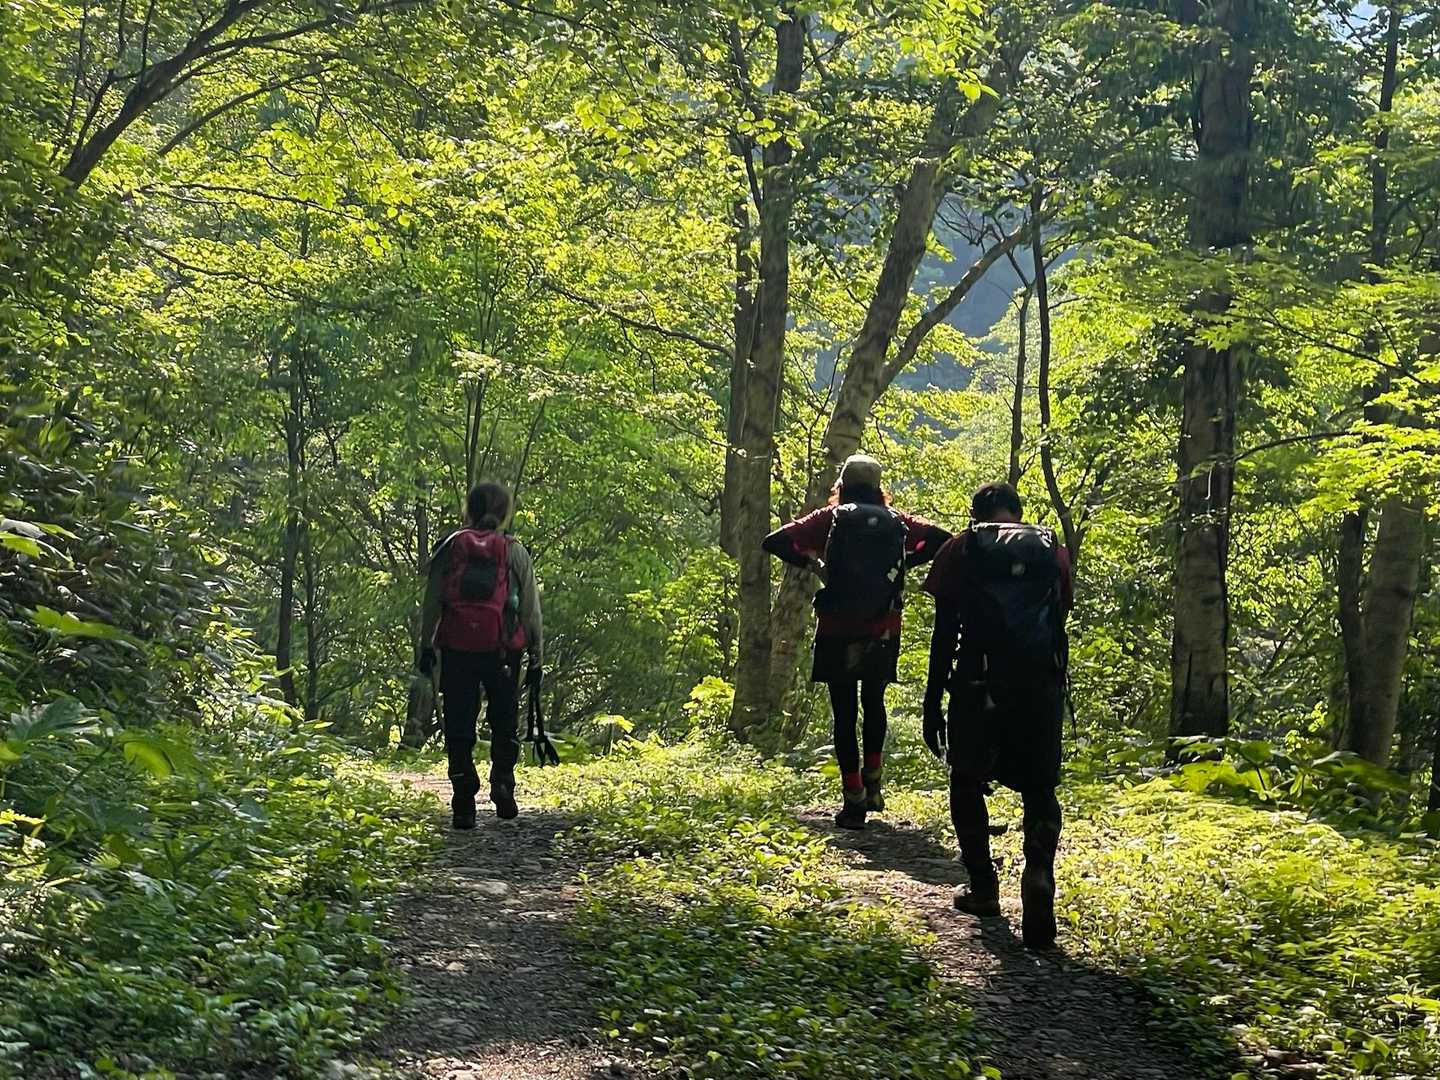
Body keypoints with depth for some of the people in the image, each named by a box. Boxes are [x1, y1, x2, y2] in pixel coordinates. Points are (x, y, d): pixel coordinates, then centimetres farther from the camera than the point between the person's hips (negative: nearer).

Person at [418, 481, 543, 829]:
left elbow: (431, 601, 5)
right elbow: (531, 610, 4)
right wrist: (536, 658, 9)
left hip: (456, 647, 1)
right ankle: (502, 780, -5)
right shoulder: (514, 552, 5)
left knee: (459, 726, 6)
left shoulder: (451, 546, 7)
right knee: (504, 722, 15)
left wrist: (426, 646, 12)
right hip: (502, 649, 0)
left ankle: (463, 806, 2)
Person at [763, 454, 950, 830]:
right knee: (873, 704, 23)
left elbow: (775, 541, -9)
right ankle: (872, 785, 21)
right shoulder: (897, 521, 3)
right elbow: (942, 540, 1)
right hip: (883, 633, 2)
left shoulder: (830, 519, -3)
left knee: (844, 714, 4)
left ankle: (854, 801, -1)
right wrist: (904, 561, 5)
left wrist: (810, 562, 2)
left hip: (837, 633, -2)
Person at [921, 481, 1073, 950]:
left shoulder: (960, 550, 5)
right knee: (1039, 792, 10)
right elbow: (1058, 625, 14)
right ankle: (1039, 872, -17)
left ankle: (983, 887, 20)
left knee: (968, 784, 18)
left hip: (978, 687, -2)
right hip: (1041, 688, 2)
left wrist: (932, 703, 4)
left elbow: (944, 634, 0)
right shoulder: (1053, 551, 13)